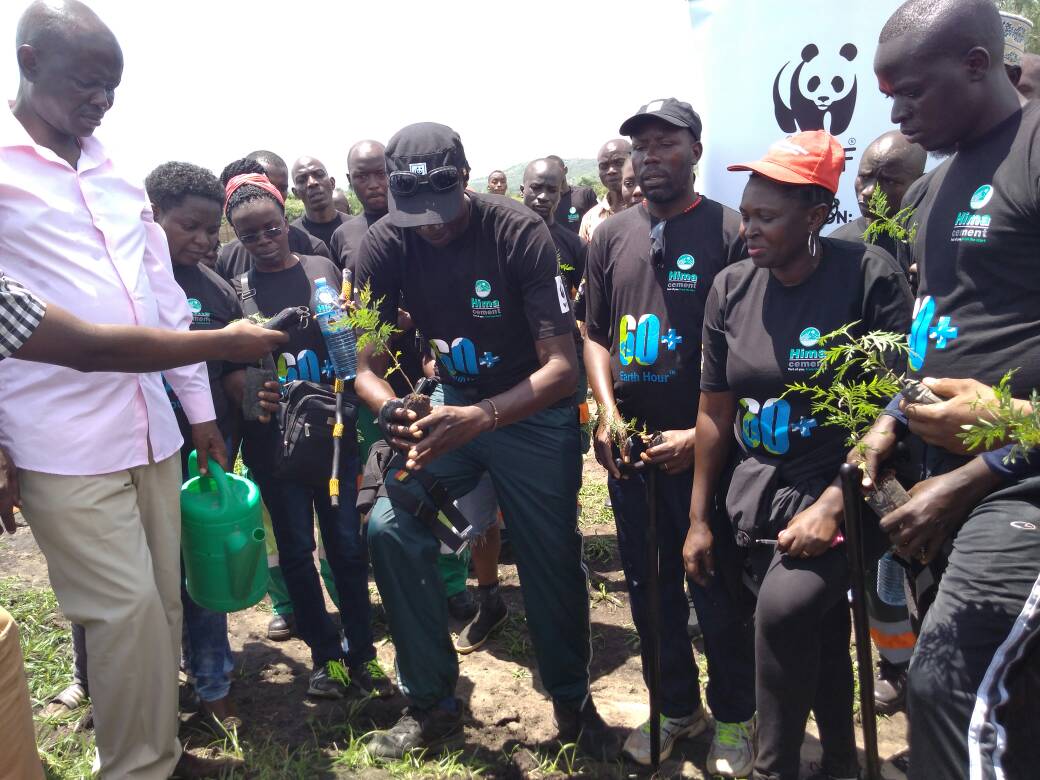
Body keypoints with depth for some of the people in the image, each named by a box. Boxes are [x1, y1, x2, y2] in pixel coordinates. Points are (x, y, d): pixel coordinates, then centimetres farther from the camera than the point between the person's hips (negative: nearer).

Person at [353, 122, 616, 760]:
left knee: (553, 558, 1)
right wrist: (390, 410, -32)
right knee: (390, 527, -13)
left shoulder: (519, 232, -22)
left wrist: (483, 417, -42)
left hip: (533, 408, -3)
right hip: (451, 404, 3)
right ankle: (432, 702, 7)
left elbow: (563, 366, -26)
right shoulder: (385, 245, -12)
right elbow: (367, 365, -8)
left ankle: (573, 701, 29)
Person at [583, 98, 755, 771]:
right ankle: (676, 707, 34)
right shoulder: (612, 236, 9)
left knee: (718, 590, 7)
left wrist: (703, 434, -15)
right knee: (649, 586, 15)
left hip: (704, 446, -4)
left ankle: (734, 715, 29)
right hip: (628, 442, 5)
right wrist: (607, 413, -2)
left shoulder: (730, 234, -5)